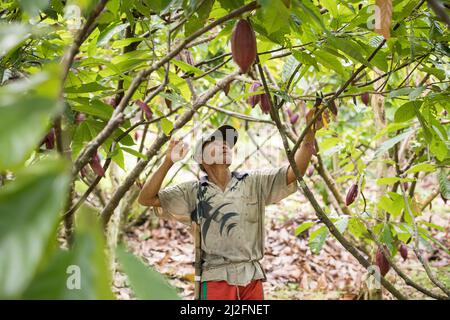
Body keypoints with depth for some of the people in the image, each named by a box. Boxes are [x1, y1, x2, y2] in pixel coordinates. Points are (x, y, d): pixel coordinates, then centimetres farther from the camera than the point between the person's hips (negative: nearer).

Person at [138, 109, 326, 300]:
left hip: (252, 279, 2)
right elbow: (146, 198, 5)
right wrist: (168, 162, -5)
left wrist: (310, 133, -13)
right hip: (216, 279, -2)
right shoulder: (194, 192, 8)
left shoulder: (254, 182, 9)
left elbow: (295, 170, 0)